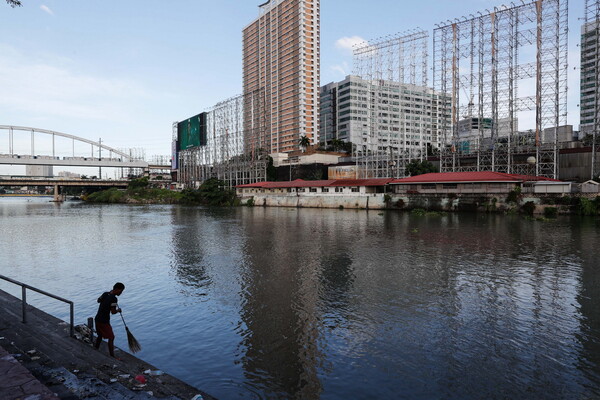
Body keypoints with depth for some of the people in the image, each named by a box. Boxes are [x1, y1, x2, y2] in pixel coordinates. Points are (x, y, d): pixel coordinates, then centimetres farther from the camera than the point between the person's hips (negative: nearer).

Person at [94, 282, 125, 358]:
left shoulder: (105, 294, 3)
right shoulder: (113, 299, -21)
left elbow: (98, 300, 24)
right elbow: (113, 312, -24)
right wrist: (118, 310, -3)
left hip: (97, 319, 9)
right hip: (104, 321, -9)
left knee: (100, 335, 25)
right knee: (111, 338, -2)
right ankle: (112, 356, -1)